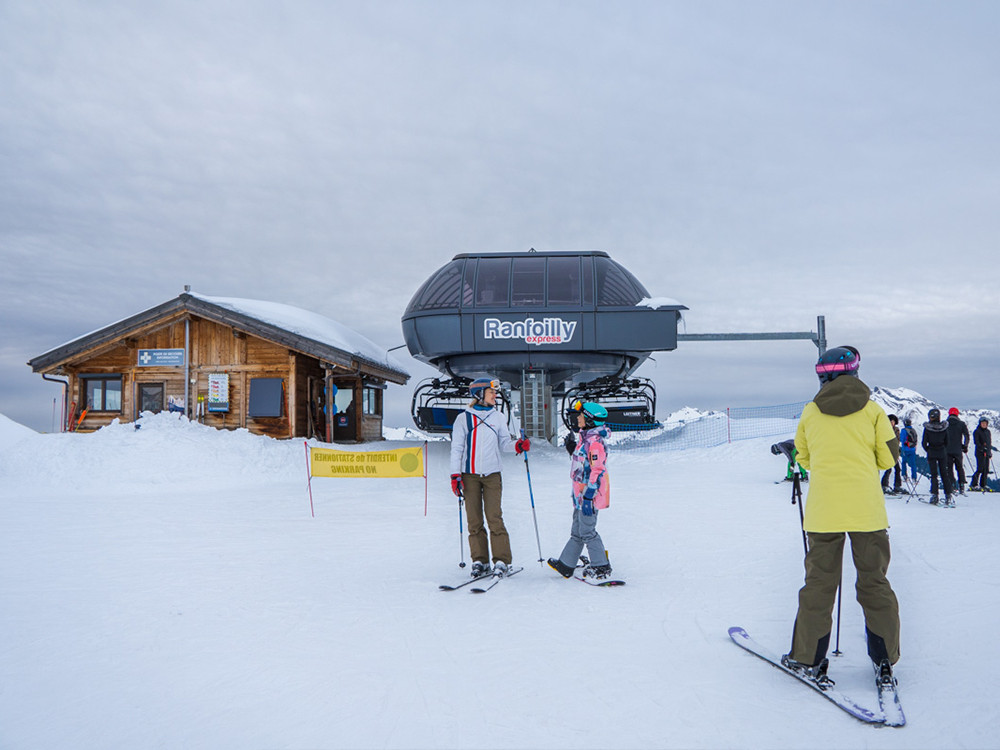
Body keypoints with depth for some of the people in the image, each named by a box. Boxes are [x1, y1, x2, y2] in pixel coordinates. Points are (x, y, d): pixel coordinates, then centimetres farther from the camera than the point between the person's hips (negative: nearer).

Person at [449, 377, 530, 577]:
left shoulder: (498, 417, 9)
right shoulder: (464, 418, 3)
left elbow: (503, 443, 10)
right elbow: (457, 448, 3)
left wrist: (517, 446, -12)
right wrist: (455, 475, -3)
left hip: (492, 474, 0)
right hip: (470, 475, 0)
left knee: (495, 517, -6)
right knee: (474, 519, 2)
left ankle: (502, 560, 0)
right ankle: (479, 560, 11)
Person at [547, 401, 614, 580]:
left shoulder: (595, 441, -20)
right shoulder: (585, 437, 11)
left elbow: (597, 471, -23)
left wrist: (588, 497, -24)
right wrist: (572, 449, 11)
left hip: (589, 493, -10)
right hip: (581, 493, 10)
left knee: (587, 531, -1)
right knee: (577, 530, 16)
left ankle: (601, 567, 9)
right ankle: (566, 565, 25)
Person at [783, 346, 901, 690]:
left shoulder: (810, 413, 2)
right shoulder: (872, 410, 0)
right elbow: (888, 457, 3)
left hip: (823, 512, 0)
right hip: (867, 511, 0)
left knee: (819, 583, 8)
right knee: (874, 583, 11)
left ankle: (809, 658, 12)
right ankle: (884, 661, 16)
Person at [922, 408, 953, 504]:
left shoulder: (927, 428, -10)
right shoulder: (944, 427, -4)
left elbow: (924, 443, -7)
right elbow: (947, 441, 3)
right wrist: (944, 450, 15)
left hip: (931, 453, -2)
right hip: (942, 453, 2)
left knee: (934, 474, 2)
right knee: (944, 474, 10)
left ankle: (934, 496, -4)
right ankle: (948, 495, 8)